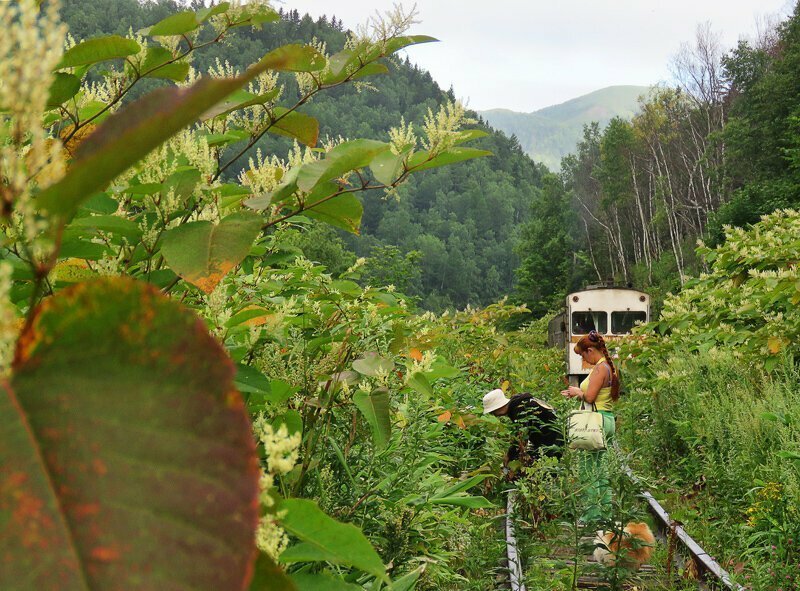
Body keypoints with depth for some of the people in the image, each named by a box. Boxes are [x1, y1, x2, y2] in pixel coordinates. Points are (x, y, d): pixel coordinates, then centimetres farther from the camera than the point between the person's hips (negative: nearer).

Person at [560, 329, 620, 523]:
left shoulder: (599, 368, -15)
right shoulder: (608, 367, 15)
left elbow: (590, 397, -19)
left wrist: (578, 392, 1)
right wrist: (576, 393, 17)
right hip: (608, 420, 10)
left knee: (588, 468, -4)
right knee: (599, 467, 14)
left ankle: (593, 513, -1)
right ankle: (605, 508, 19)